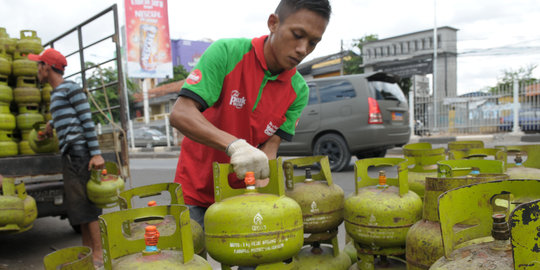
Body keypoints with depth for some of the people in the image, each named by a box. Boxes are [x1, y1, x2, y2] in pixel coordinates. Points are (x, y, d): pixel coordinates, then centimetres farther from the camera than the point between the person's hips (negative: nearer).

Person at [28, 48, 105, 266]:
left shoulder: (71, 88, -4)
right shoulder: (56, 93, 22)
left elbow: (87, 121, -12)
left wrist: (96, 153, -19)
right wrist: (52, 123, 60)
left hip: (79, 150, -9)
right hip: (69, 153, 9)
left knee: (84, 203, -9)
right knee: (78, 204, 8)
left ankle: (99, 254, -5)